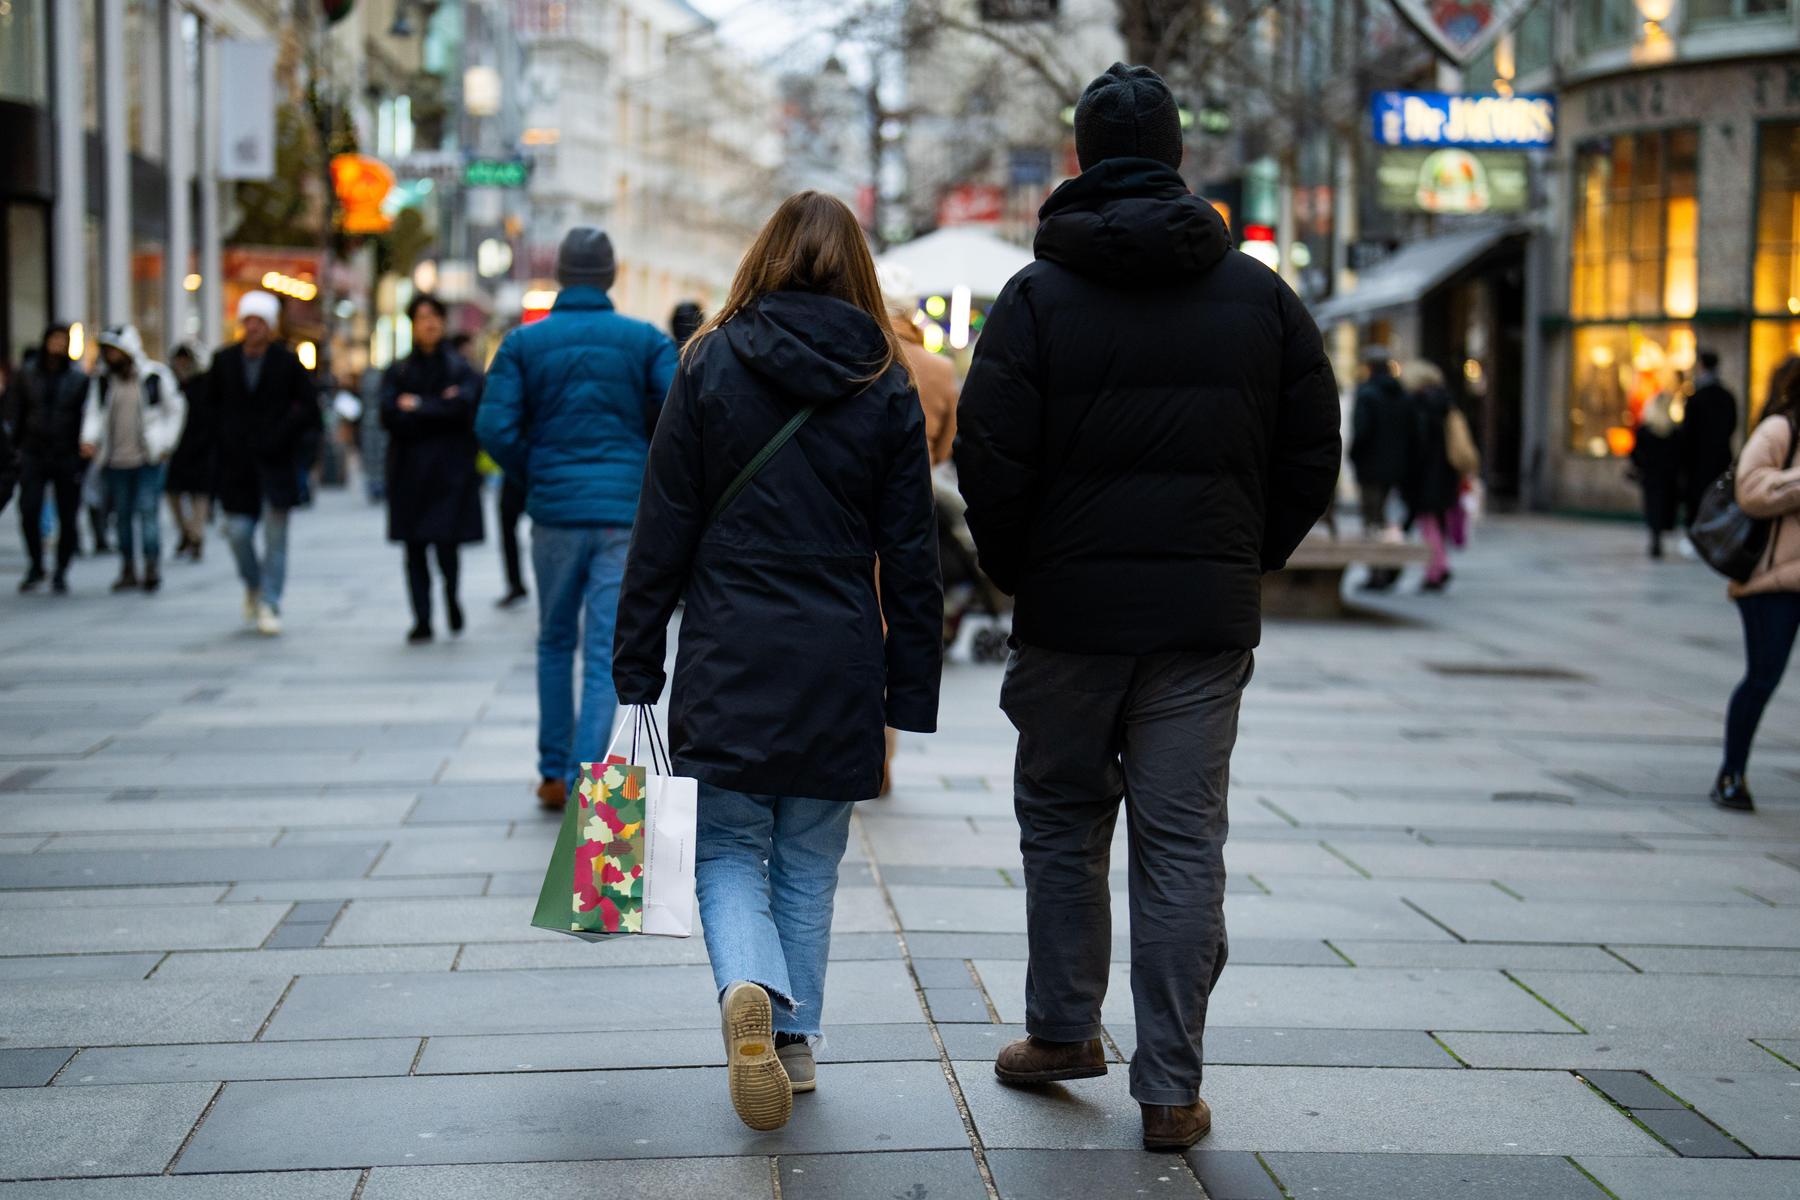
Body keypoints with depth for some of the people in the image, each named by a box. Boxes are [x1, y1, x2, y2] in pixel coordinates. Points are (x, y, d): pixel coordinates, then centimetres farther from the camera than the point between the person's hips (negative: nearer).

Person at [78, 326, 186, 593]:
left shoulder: (156, 376, -2)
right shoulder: (101, 380, 7)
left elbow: (176, 410, 6)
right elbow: (94, 413, 2)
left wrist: (166, 444, 1)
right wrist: (89, 439, -17)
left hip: (149, 460, -4)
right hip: (116, 461, 4)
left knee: (148, 511, -13)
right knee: (123, 515, 7)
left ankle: (153, 567, -13)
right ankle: (128, 570, 14)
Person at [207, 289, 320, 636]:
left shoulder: (287, 362, -1)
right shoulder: (224, 360, 6)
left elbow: (308, 409, 1)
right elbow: (211, 403, 14)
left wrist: (282, 437, -6)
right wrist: (226, 437, 5)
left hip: (276, 462, -2)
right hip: (237, 464, 2)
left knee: (275, 538, -3)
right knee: (238, 531, -2)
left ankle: (270, 607, 2)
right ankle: (253, 586, 26)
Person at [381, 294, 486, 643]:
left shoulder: (461, 368, 5)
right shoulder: (398, 372, 10)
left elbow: (463, 405, -13)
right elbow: (389, 415, -5)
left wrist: (417, 406, -7)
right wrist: (440, 408, -11)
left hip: (450, 471, -2)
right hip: (409, 472, 2)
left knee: (446, 545, -8)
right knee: (415, 549, -1)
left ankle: (451, 593, 22)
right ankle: (422, 620, 5)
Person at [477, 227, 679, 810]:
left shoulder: (525, 342, 1)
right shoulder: (646, 340, 1)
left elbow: (495, 427, -8)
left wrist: (532, 476, 8)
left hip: (554, 512, 1)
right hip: (626, 514, -1)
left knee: (556, 642, 17)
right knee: (606, 654, 0)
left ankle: (554, 774, 20)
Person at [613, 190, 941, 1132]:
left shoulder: (711, 364, -1)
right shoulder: (886, 387, 2)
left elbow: (664, 529, -2)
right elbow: (909, 555, 2)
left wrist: (636, 672, 3)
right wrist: (912, 692, 7)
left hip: (728, 663, -1)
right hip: (840, 666, 2)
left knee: (727, 851, 6)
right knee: (809, 864, 15)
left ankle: (748, 990, -20)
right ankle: (794, 1039, 17)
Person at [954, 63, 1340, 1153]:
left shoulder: (1039, 296, -4)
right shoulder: (1263, 296, 5)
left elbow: (991, 461, -8)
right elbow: (1313, 457, 6)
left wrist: (1018, 574, 7)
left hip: (1071, 610, -1)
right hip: (1209, 614, 2)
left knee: (1062, 820, 16)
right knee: (1184, 841, 3)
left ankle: (1064, 1031, 26)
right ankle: (1171, 1090, 4)